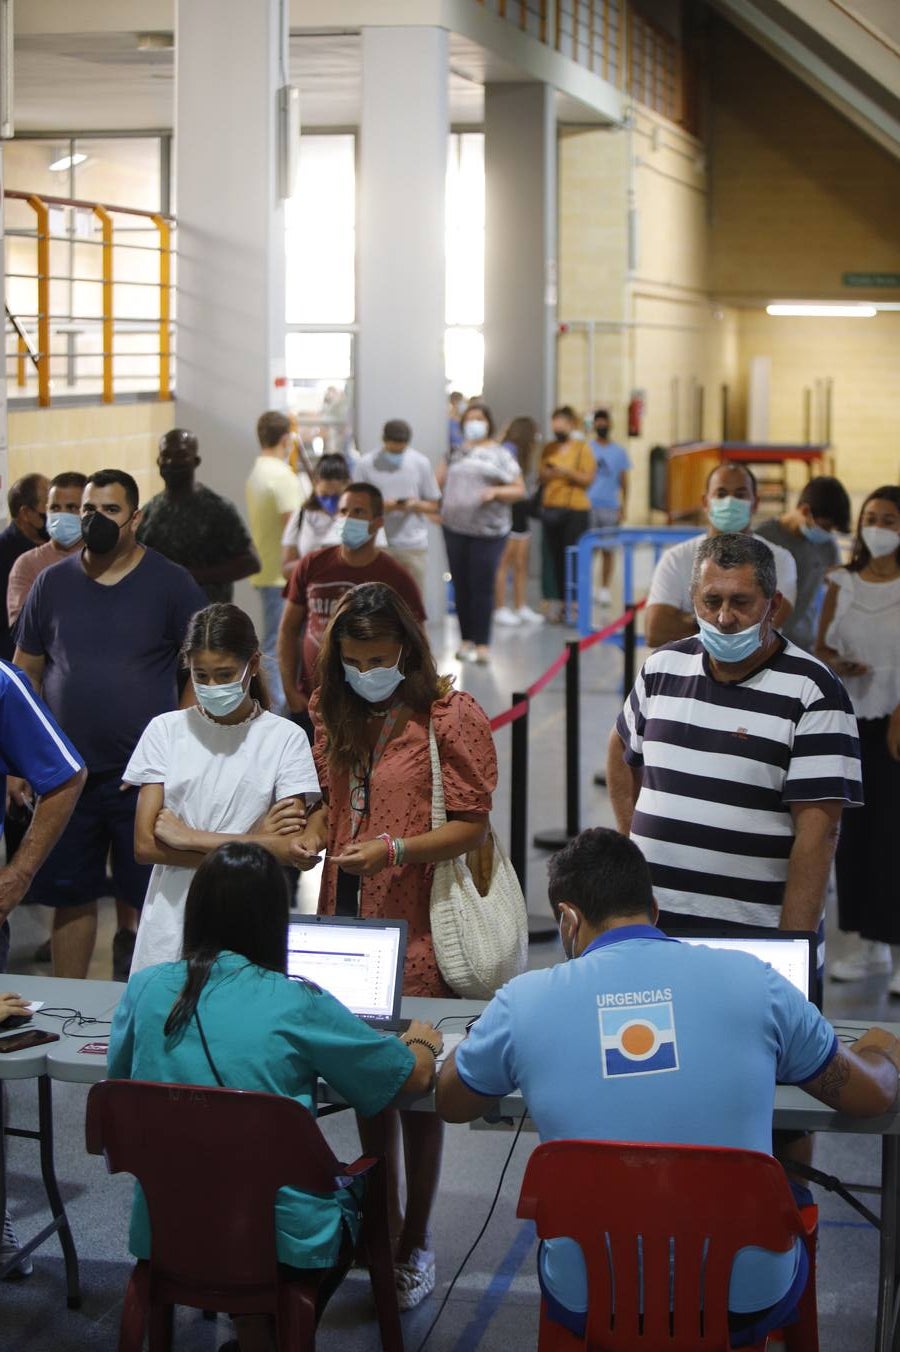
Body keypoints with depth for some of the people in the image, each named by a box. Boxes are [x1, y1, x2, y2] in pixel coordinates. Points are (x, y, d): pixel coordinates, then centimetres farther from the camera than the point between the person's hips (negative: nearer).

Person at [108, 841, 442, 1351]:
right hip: (279, 1243, -4)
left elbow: (119, 1074, 14)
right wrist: (423, 1042, 18)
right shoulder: (297, 1005, -16)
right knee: (356, 1191, 31)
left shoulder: (145, 989, -6)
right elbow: (416, 1077, -5)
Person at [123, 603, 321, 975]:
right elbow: (145, 845, -4)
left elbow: (290, 850, -11)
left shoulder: (285, 738, -2)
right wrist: (252, 843, -9)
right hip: (171, 924, 1)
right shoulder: (166, 730, 2)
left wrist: (189, 837, -9)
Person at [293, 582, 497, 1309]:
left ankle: (416, 1242, 13)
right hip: (349, 919, 6)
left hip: (416, 929, -6)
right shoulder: (337, 714, 11)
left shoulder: (451, 715, -9)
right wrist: (310, 836, -1)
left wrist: (394, 850, -24)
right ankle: (382, 1220, 28)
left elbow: (471, 824, -11)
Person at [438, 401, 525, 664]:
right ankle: (466, 639, 14)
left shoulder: (500, 455, 3)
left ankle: (482, 644, -3)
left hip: (488, 530, -4)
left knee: (482, 587, -8)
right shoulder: (455, 453, 13)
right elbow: (439, 482, 22)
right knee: (461, 586, 6)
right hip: (455, 527, 4)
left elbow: (519, 490, 2)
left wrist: (495, 492, -15)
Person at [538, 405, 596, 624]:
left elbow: (588, 479, -5)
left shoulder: (582, 448, -1)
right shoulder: (549, 449, 13)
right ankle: (556, 601, 11)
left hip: (575, 509, -5)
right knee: (555, 557, 6)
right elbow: (541, 476, 20)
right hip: (550, 508, 5)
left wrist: (567, 472, -16)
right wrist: (545, 474, -3)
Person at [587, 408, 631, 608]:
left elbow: (624, 482, 10)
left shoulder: (619, 452, 10)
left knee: (608, 550, 2)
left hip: (610, 508, 1)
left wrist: (623, 507, 1)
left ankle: (604, 589, 9)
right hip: (588, 505, -1)